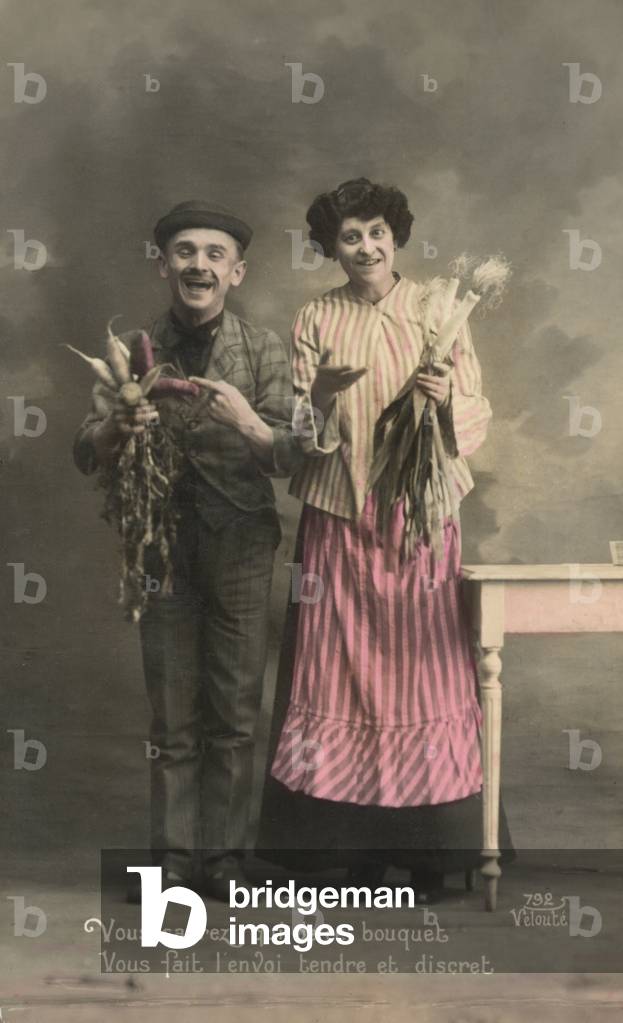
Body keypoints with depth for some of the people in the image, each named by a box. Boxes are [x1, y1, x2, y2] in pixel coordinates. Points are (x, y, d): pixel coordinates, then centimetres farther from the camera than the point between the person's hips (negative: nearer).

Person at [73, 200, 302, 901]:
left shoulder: (262, 349, -1)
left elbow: (293, 456, -7)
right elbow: (85, 455, 2)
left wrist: (249, 423, -28)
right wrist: (117, 429, -20)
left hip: (240, 547, -1)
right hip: (162, 546, 1)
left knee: (235, 708, 5)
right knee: (171, 711, 8)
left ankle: (224, 853, 17)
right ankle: (173, 852, 19)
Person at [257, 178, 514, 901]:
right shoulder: (315, 320, 6)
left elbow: (479, 416, 2)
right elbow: (301, 435, 2)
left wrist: (449, 401, -19)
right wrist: (321, 396, -18)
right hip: (339, 517, 1)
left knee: (422, 671, 0)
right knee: (341, 671, 2)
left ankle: (428, 846, 11)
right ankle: (354, 841, 14)